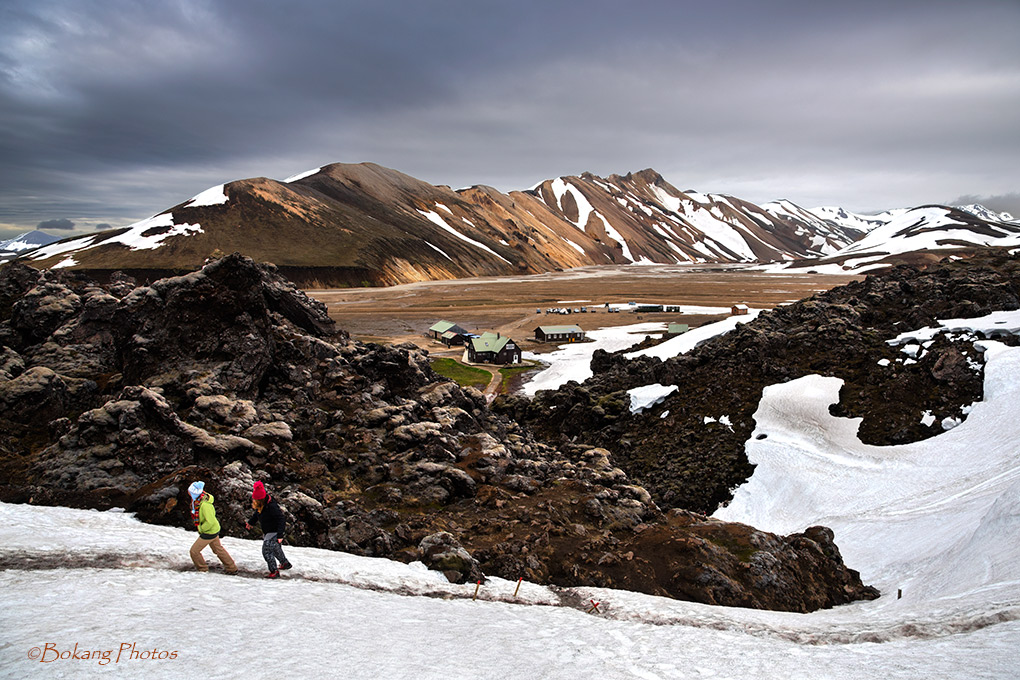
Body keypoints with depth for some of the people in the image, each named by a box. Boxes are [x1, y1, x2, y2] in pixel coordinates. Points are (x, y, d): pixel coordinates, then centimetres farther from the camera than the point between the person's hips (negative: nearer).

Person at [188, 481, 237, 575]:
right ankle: (232, 568, 35)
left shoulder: (205, 505, -33)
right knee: (218, 549, 23)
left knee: (194, 551, 3)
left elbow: (210, 522, -33)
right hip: (214, 529, 9)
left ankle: (203, 570, 22)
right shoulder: (198, 499, -3)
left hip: (210, 533, -9)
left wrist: (201, 529, -18)